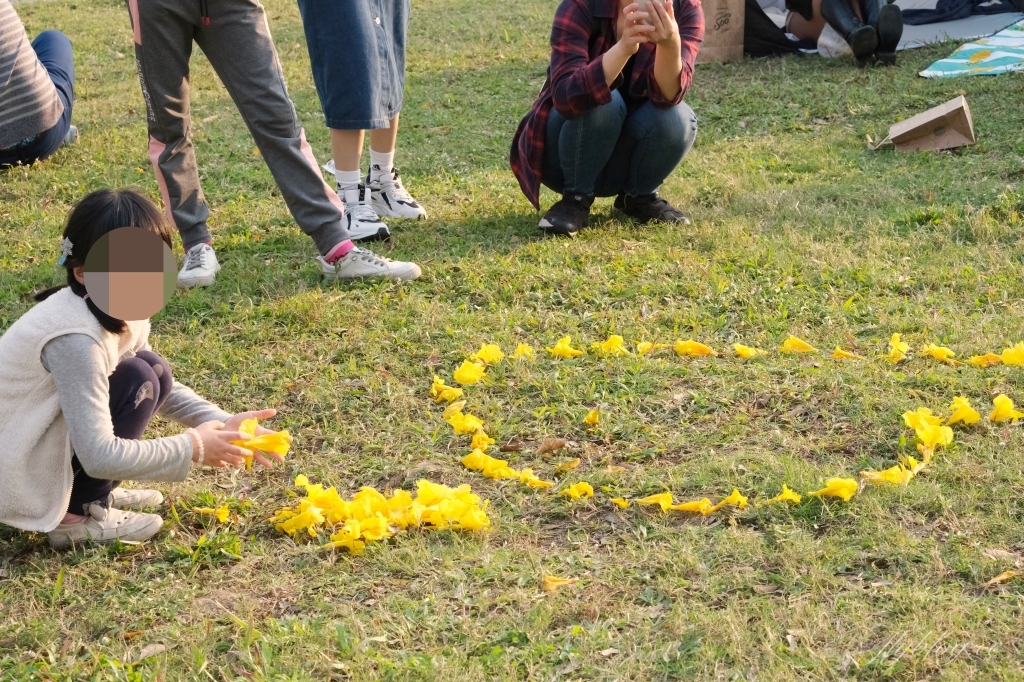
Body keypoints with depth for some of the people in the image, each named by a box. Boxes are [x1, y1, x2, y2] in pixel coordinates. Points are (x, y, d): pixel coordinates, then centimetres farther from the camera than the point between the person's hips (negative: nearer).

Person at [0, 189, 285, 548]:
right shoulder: (76, 339, -31)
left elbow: (163, 390, 11)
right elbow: (100, 456, -33)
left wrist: (221, 422, -5)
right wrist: (191, 448, -23)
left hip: (49, 445, 9)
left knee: (153, 372, 1)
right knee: (138, 380, -18)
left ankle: (93, 493, 11)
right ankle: (77, 515, -8)